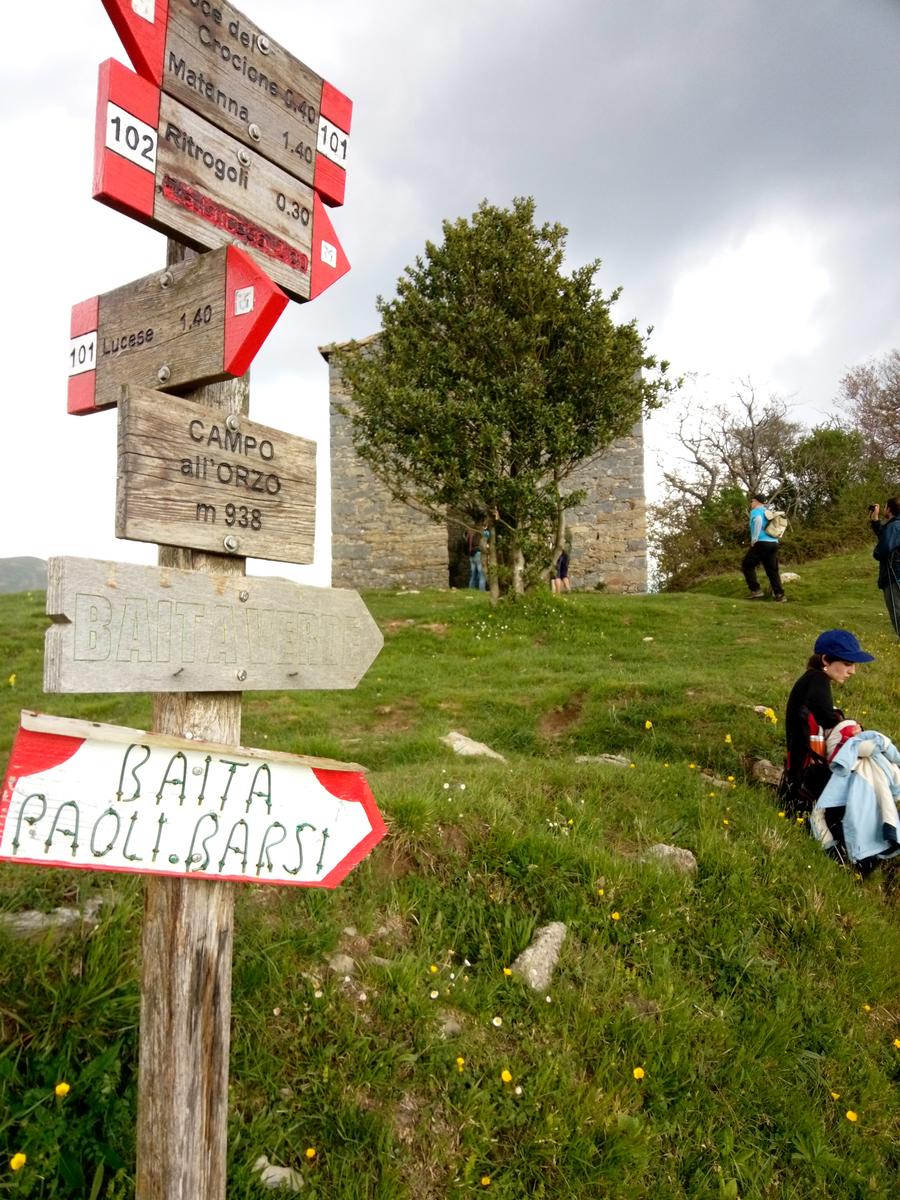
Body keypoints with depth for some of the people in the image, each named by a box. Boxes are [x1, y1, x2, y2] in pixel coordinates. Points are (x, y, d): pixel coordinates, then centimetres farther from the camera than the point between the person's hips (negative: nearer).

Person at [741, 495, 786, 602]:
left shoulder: (755, 511, 0)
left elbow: (758, 520, -23)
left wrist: (754, 539, -19)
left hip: (761, 543, -8)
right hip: (774, 543, 8)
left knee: (747, 565, 3)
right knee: (772, 570, 9)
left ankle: (755, 590, -4)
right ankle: (779, 594, 1)